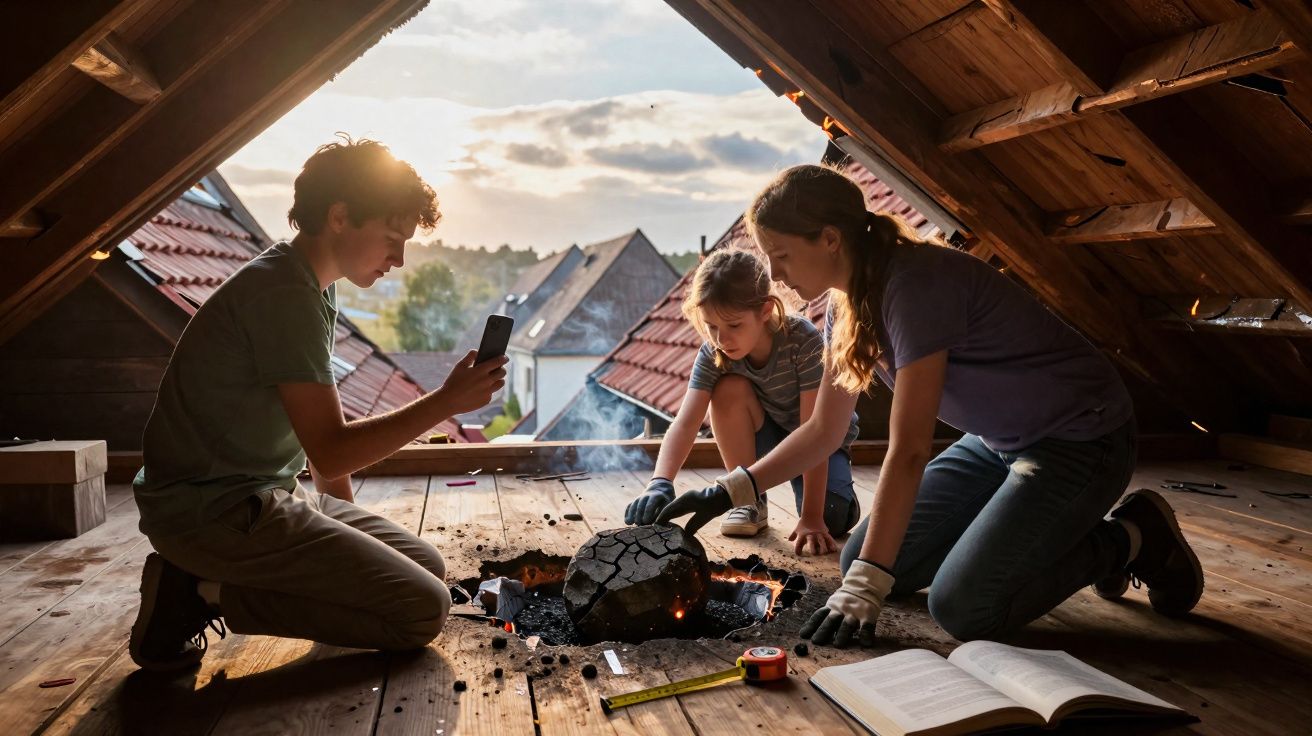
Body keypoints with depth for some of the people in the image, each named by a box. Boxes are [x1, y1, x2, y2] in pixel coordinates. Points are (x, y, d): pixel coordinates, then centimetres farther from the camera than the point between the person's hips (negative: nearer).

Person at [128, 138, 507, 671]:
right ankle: (208, 593, -6)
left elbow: (321, 429, 15)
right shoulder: (285, 295, -21)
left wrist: (348, 526, 15)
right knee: (423, 611, -13)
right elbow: (330, 452, -24)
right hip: (213, 508, -10)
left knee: (427, 566, 12)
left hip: (262, 497, 10)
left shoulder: (314, 287, 10)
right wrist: (447, 402, -20)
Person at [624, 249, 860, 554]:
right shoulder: (713, 354, -24)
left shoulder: (802, 338, -34)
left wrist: (812, 518, -34)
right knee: (729, 389, -30)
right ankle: (750, 499, -10)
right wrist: (660, 482, -52)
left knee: (828, 522, -28)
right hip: (770, 431, 3)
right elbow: (685, 423, -34)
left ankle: (841, 499, 11)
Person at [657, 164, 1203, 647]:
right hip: (997, 442, 9)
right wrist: (730, 491, -3)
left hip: (1080, 441, -8)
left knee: (963, 608, -21)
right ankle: (1055, 533, 17)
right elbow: (823, 431, 6)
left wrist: (865, 588, -30)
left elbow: (909, 450, -31)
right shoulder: (848, 304, -2)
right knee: (858, 561, 3)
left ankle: (1129, 538, 4)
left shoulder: (915, 285, -29)